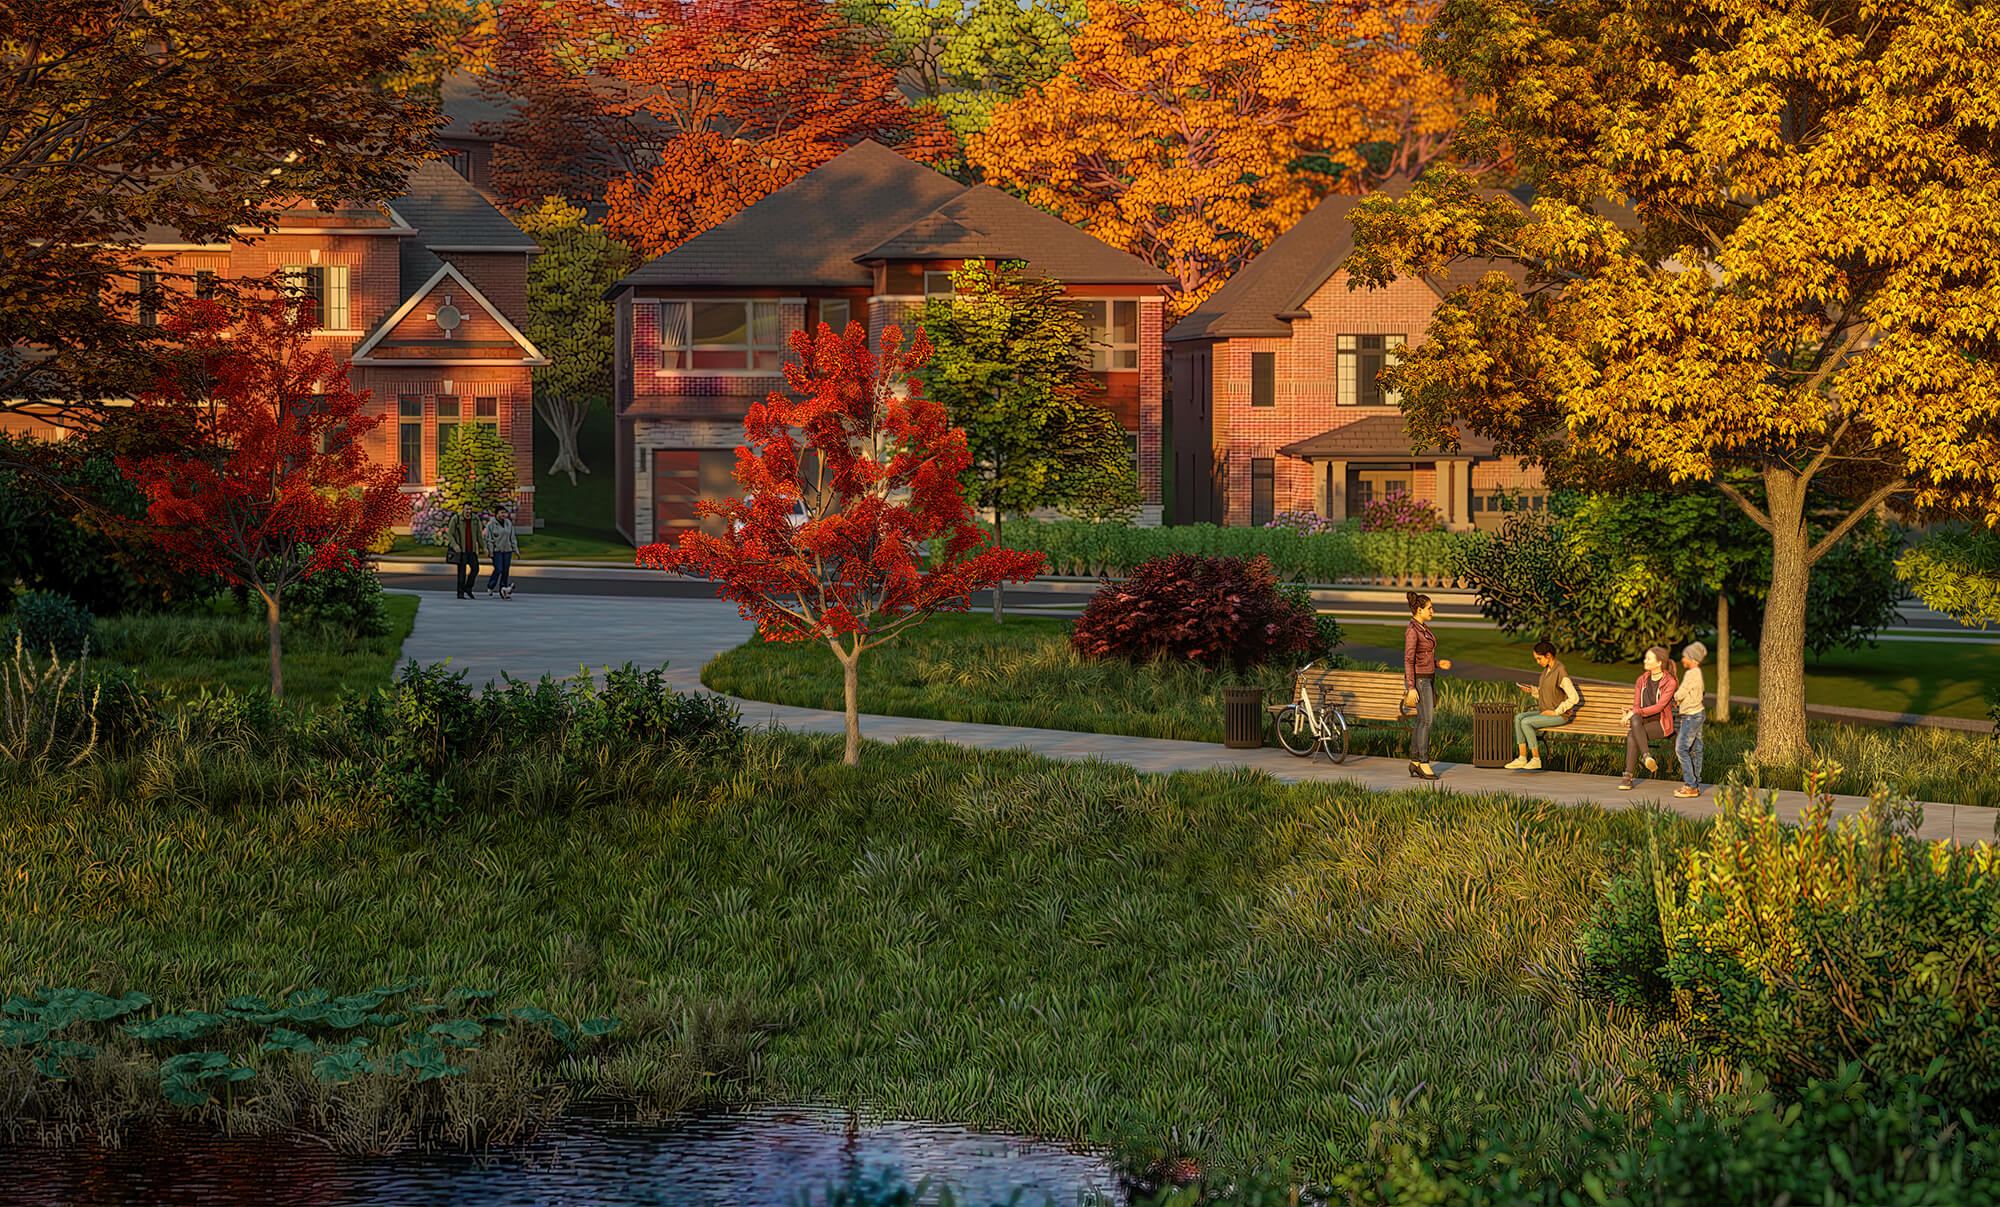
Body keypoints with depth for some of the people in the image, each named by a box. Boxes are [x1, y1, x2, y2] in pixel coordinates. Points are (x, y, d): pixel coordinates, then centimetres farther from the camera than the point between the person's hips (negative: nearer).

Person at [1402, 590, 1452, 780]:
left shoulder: (1423, 628, 14)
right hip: (1418, 679, -10)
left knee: (1421, 721, 9)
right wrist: (1411, 687, -22)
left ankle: (1415, 763, 12)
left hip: (1428, 678, 10)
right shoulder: (1412, 631, -16)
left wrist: (1439, 663, 8)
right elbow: (1408, 660, -19)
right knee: (1426, 721, -11)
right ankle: (1424, 764, -10)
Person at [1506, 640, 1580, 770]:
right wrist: (1531, 690, 2)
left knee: (1526, 723, -23)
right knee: (1518, 718, -9)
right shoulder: (1547, 669, 11)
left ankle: (1536, 760, -14)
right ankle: (1522, 758, -14)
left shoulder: (1561, 672, -19)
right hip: (1548, 712, 9)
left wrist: (1556, 712, -19)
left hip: (1560, 715, -9)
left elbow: (1574, 698, -21)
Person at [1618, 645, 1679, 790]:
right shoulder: (1641, 680, 9)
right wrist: (1630, 715, -17)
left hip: (1661, 724, -5)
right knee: (1635, 720, -34)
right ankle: (1646, 756, -38)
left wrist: (1635, 712, -24)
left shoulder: (1669, 682, -8)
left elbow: (1659, 706, -18)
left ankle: (1628, 776, -30)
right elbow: (1636, 705, 7)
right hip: (1643, 722, 5)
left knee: (1631, 736, -33)